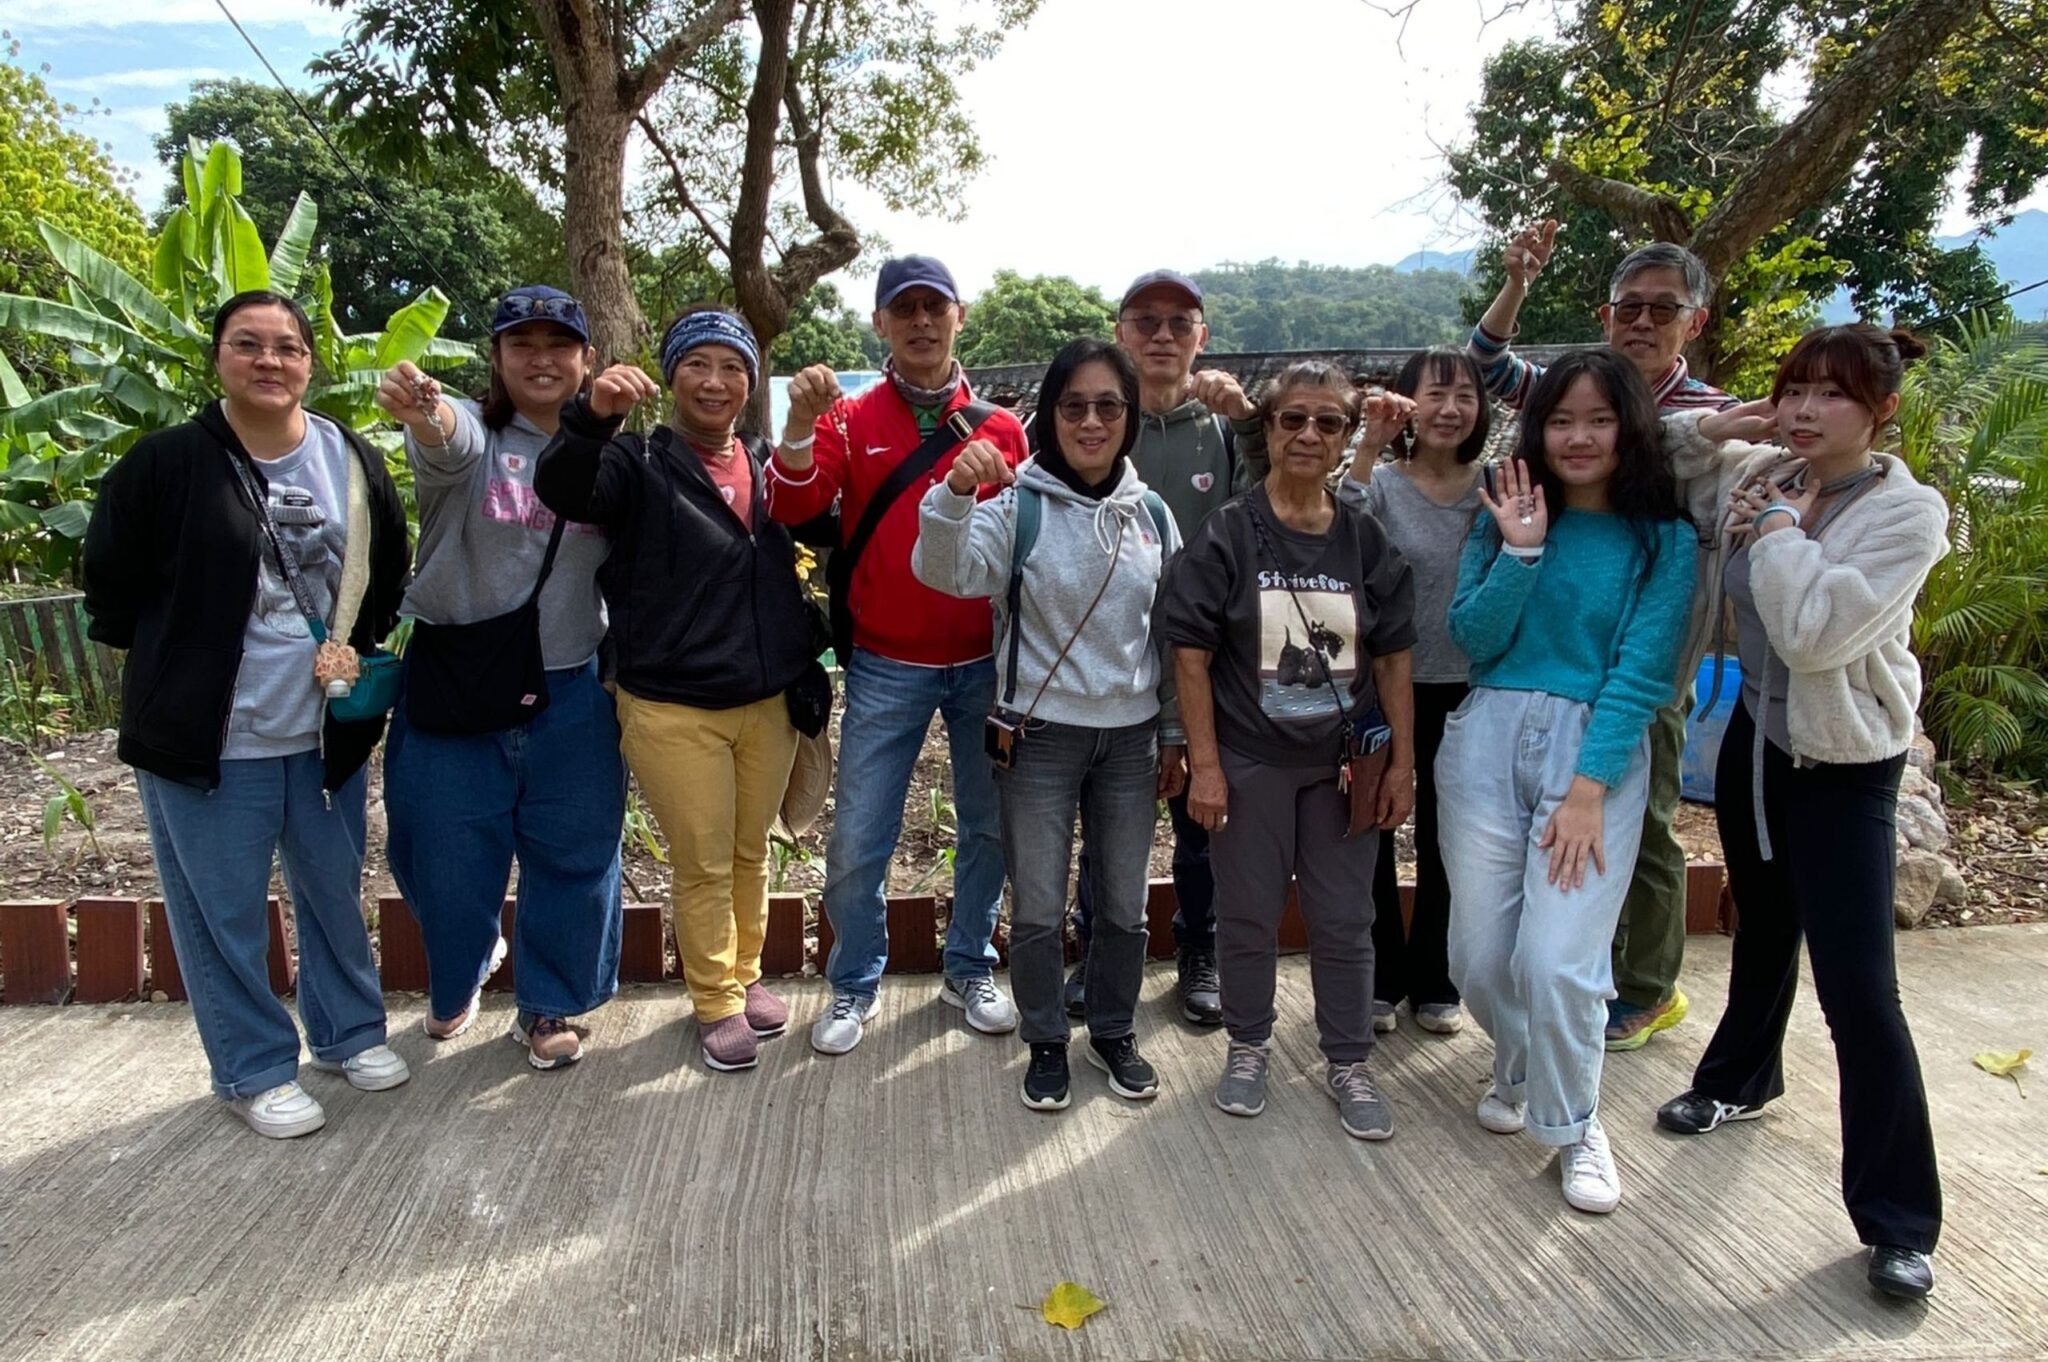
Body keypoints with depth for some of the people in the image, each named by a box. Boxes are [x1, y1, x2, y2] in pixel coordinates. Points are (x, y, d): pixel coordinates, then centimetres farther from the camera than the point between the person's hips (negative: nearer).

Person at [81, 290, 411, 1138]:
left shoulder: (352, 461, 2)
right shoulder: (165, 463, -10)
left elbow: (387, 576, 13)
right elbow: (111, 593, -1)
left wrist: (353, 649, -1)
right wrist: (184, 664, 0)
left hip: (326, 735, 4)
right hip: (209, 742, -3)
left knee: (335, 895, 17)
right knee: (225, 916, 7)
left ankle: (347, 1034, 37)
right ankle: (254, 1071, 25)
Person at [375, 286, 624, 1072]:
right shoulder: (472, 434, -6)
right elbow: (446, 439, -32)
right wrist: (420, 409, -53)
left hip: (571, 691, 2)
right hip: (456, 683, -1)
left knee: (574, 856, 9)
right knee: (446, 857, 11)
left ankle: (546, 1006, 31)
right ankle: (459, 978, 42)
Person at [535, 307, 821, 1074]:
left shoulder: (768, 470, 6)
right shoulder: (640, 464, -6)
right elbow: (562, 491, -25)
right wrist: (592, 418, -45)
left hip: (768, 701, 4)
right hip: (674, 709, -4)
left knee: (751, 854, 17)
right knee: (703, 866, 6)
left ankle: (745, 978, 37)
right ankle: (716, 1003, 25)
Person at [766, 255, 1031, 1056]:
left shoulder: (1000, 429, 3)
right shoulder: (850, 422, 1)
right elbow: (792, 507, -13)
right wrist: (800, 423, -29)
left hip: (986, 662, 2)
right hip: (886, 667, -1)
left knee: (991, 826, 12)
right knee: (858, 841, 2)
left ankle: (969, 972, 32)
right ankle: (855, 986, 24)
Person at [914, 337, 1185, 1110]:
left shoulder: (1152, 513, 4)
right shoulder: (1018, 505, -8)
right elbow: (944, 571, -24)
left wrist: (1174, 735, 10)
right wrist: (955, 494, -42)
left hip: (1130, 737, 3)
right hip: (1040, 736, -3)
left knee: (1124, 906, 14)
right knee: (1038, 910, 7)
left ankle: (1113, 1034, 35)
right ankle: (1046, 1043, 28)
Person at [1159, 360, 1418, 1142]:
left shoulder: (1366, 539, 1)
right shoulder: (1227, 535, -7)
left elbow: (1392, 659, 5)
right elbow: (1191, 656, -8)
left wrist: (1402, 762, 1)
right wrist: (1205, 765, -12)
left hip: (1344, 763, 2)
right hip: (1250, 762, -2)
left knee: (1345, 921, 11)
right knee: (1248, 917, 12)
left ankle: (1349, 1063, 28)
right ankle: (1248, 1048, 32)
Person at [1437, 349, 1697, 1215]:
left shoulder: (1664, 541, 1)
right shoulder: (1506, 516, 8)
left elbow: (1641, 672, -7)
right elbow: (1472, 640, -1)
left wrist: (1587, 789, -14)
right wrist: (1520, 551, -12)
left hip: (1597, 752, -2)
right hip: (1487, 741, 3)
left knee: (1555, 962, -11)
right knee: (1479, 958, 5)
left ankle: (1576, 1126, 16)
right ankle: (1520, 1069, 38)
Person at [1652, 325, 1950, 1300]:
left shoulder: (1908, 513, -17)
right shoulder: (1762, 475, -2)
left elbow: (1814, 632, -28)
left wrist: (1773, 526, -19)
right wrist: (1706, 431, -7)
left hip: (1844, 768, -5)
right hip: (1758, 737, 6)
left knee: (1858, 989, -5)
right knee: (1763, 927, 25)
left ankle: (1899, 1220, 10)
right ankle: (1741, 1078, 48)